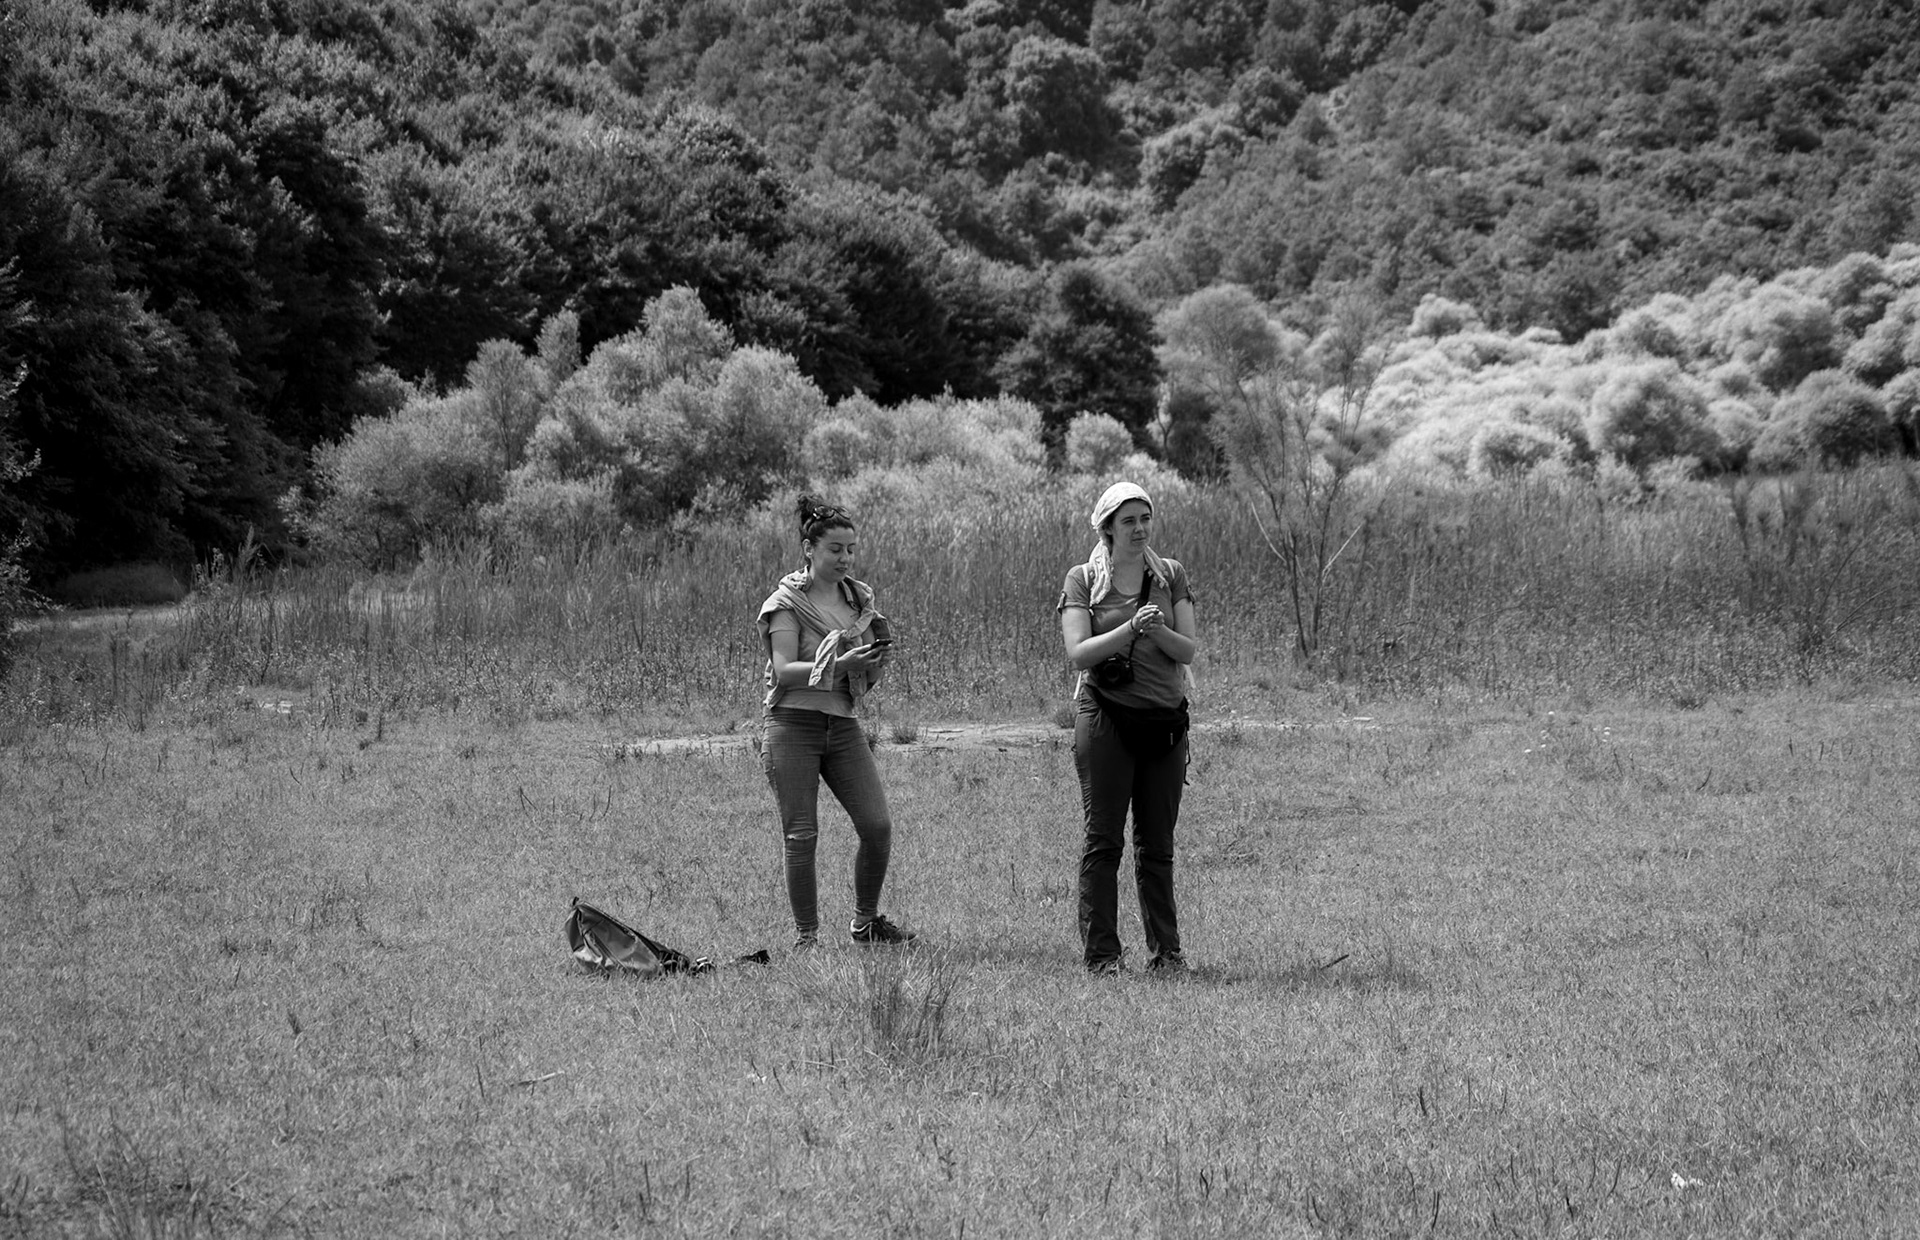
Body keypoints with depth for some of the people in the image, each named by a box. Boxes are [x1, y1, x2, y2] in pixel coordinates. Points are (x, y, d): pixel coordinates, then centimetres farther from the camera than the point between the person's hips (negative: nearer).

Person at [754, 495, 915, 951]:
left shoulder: (859, 597, 13)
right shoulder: (788, 602, -3)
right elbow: (784, 670, -14)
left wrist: (878, 661, -5)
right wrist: (838, 664, -25)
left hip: (843, 724, 5)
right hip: (794, 724, -5)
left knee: (878, 826, -4)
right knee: (802, 835, -3)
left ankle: (866, 922, 14)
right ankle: (806, 935, 6)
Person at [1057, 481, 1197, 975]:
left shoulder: (1170, 576, 8)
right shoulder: (1083, 580, 2)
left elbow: (1188, 651, 2)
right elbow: (1078, 652, -9)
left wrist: (1159, 629, -17)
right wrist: (1131, 628, -20)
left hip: (1165, 719, 2)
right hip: (1105, 716, -2)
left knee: (1157, 842, 6)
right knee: (1103, 837, -3)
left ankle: (1166, 950, 11)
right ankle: (1100, 951, 0)